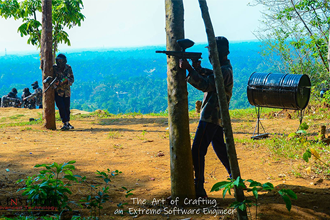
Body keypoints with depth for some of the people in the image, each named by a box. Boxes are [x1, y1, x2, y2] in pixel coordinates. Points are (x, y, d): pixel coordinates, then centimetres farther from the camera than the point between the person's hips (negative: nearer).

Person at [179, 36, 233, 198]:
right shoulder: (223, 68, 15)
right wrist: (198, 69, -12)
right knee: (220, 147, 22)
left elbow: (206, 85, -29)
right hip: (217, 116, 11)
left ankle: (199, 189, -11)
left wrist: (190, 69, -34)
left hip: (210, 116, -11)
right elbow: (209, 78, 8)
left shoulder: (224, 71, -18)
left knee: (198, 150, -11)